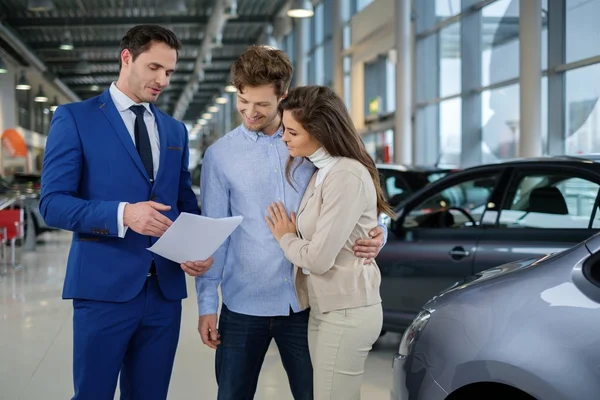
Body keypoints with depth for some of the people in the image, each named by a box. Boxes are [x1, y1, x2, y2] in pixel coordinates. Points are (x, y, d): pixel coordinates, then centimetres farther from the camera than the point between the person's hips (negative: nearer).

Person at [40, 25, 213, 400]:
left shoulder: (175, 130, 14)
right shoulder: (74, 118, -2)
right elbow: (53, 203, -9)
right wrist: (122, 214, -24)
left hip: (165, 288, 5)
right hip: (104, 286, -5)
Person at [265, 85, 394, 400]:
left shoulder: (348, 176, -19)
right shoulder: (321, 172, 11)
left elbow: (318, 258, -20)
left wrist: (285, 238, -4)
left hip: (346, 313, -9)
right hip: (324, 308, 9)